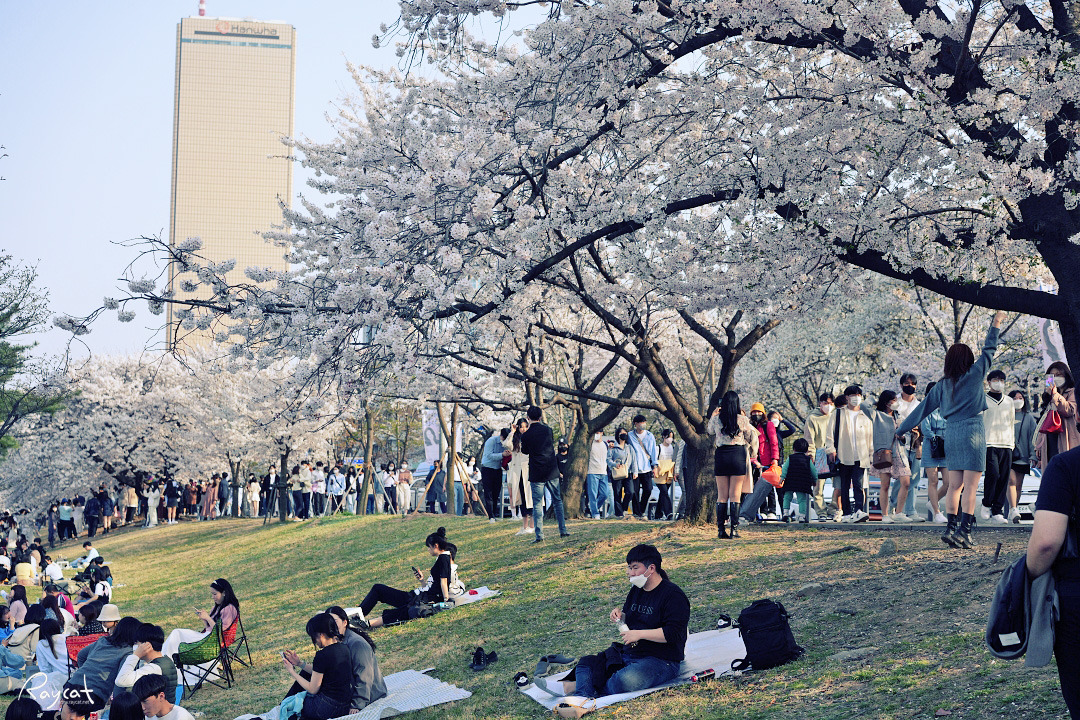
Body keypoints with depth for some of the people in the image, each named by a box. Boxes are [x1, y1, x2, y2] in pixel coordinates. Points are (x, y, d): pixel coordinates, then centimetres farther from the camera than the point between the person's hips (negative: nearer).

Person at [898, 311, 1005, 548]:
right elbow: (988, 351, 7)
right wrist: (995, 325, 19)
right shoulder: (974, 375, -1)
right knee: (970, 486, -7)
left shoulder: (942, 385, 10)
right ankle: (964, 532, -13)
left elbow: (923, 407, 14)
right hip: (973, 429, -5)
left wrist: (902, 428, 22)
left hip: (952, 432, 5)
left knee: (955, 486, 10)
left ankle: (951, 528, 6)